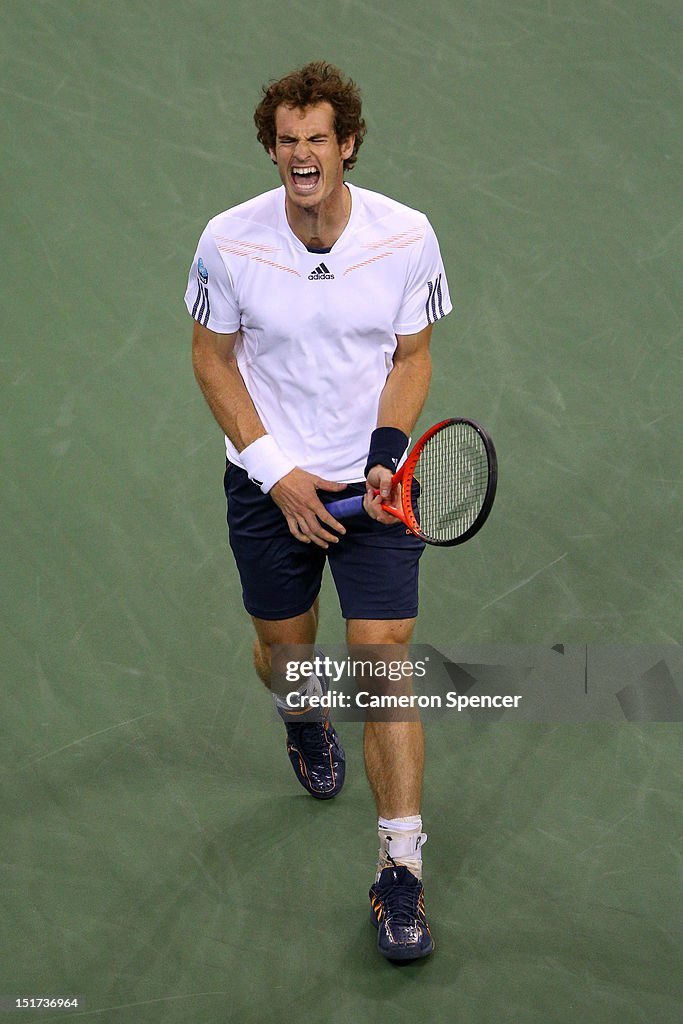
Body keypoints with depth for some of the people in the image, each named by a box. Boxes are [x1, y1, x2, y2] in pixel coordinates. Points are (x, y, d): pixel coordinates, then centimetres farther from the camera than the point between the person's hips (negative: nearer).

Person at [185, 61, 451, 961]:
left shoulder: (406, 237, -11)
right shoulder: (230, 241, -12)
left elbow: (412, 356, 1)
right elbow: (213, 359, -1)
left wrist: (386, 457, -14)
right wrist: (278, 471, -10)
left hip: (374, 483, -1)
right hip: (268, 485, 1)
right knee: (284, 650, 17)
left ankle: (400, 872, -2)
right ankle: (304, 716, 57)